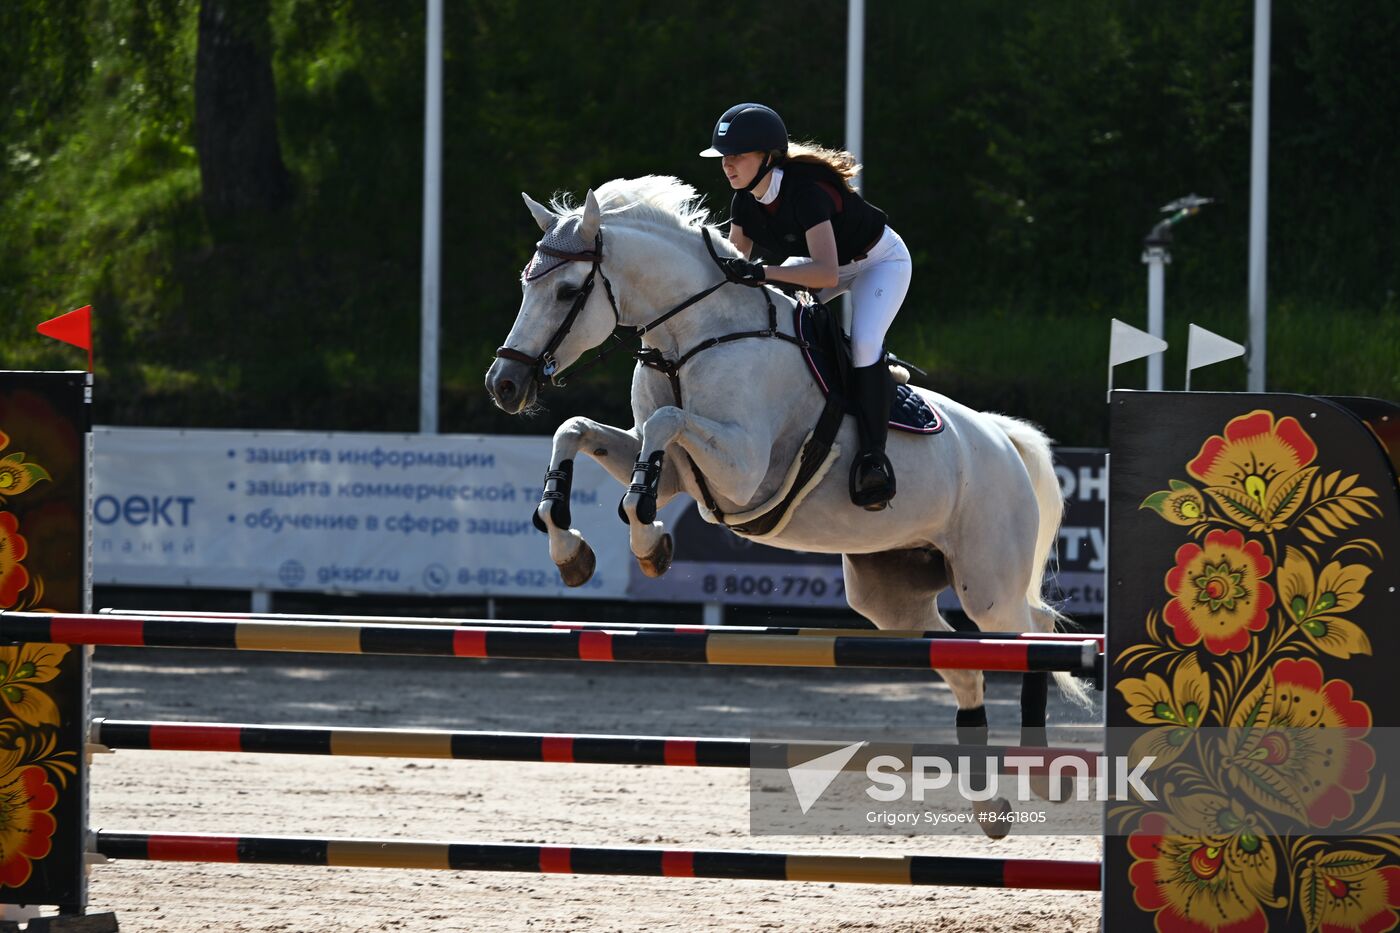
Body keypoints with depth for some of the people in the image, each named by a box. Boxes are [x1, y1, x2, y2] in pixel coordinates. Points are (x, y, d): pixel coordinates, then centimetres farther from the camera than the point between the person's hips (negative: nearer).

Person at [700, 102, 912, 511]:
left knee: (863, 340, -30)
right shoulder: (746, 201, -14)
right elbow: (736, 262, -5)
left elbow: (826, 273, -48)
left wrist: (761, 273, -57)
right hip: (822, 264, 9)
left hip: (880, 262, -9)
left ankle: (872, 455, -29)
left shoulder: (806, 192, -38)